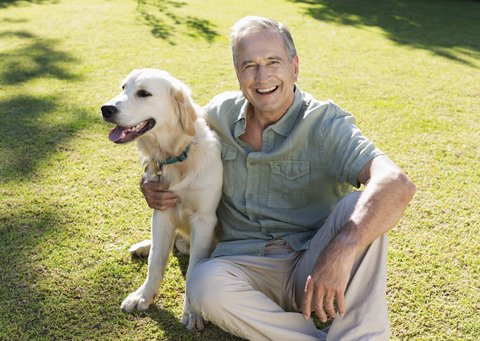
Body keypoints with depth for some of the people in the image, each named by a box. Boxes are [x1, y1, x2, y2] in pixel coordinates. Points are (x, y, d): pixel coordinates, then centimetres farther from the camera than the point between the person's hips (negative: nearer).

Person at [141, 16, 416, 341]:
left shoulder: (325, 125, -12)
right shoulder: (219, 113, 3)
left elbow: (397, 185, -29)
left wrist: (340, 252, -44)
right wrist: (155, 186, -2)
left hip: (312, 265, -2)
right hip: (245, 263, 3)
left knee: (360, 205, -29)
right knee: (205, 285, -31)